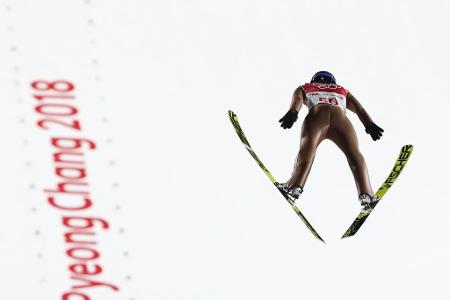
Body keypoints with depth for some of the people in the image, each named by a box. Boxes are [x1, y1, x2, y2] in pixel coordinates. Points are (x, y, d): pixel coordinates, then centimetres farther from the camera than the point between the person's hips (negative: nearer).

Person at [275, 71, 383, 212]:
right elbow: (358, 107, 25)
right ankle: (366, 194, -22)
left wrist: (292, 113, -4)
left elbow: (297, 98, 16)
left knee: (307, 148, -14)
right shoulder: (343, 91, 44)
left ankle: (295, 187, -36)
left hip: (316, 115, 0)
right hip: (341, 118, 0)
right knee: (354, 153, -3)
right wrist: (369, 124, 9)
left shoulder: (305, 89, 39)